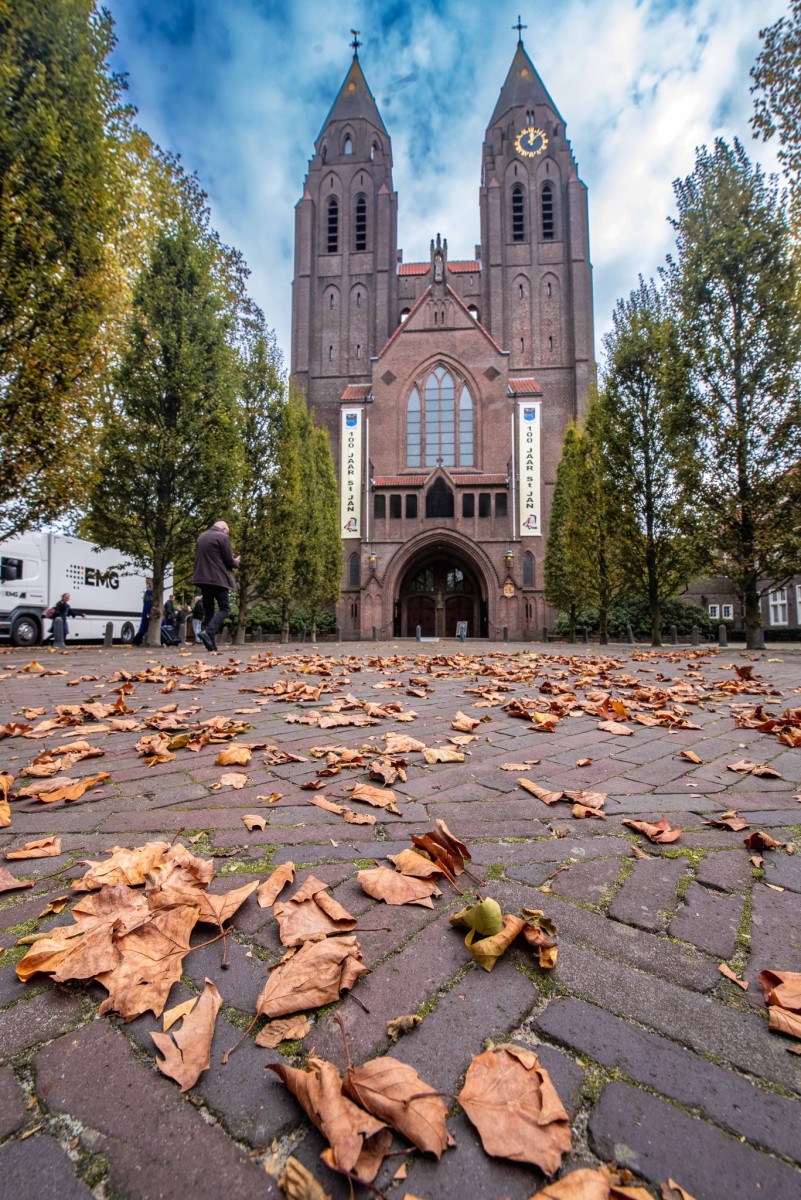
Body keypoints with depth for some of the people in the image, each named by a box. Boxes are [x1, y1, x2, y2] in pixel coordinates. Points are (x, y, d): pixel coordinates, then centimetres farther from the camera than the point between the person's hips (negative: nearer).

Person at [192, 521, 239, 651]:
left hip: (202, 578, 7)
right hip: (217, 579, -7)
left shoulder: (201, 537, 18)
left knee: (208, 610, 10)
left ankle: (211, 642, 6)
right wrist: (236, 562, 15)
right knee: (225, 609, -3)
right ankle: (208, 632, -24)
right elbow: (229, 561, -7)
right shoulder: (223, 537, -5)